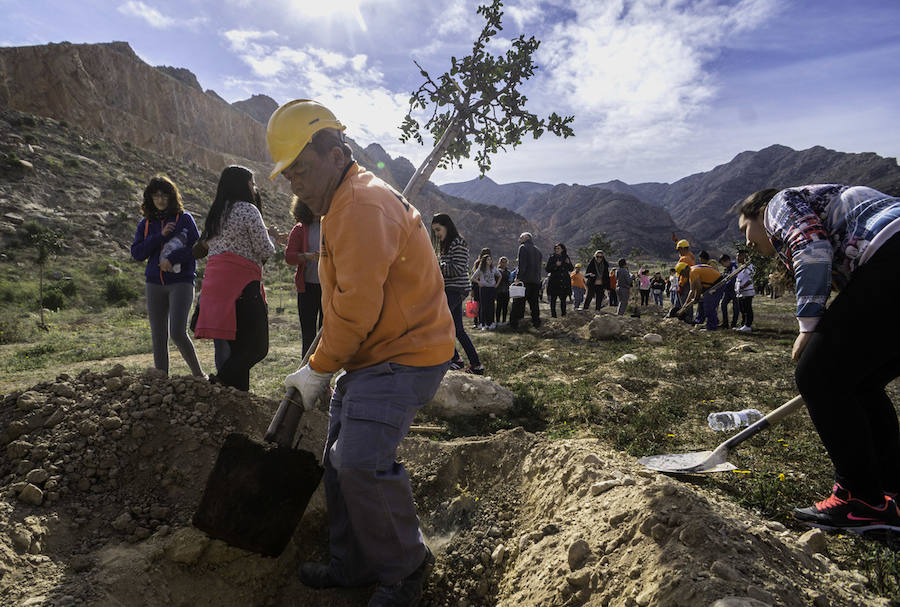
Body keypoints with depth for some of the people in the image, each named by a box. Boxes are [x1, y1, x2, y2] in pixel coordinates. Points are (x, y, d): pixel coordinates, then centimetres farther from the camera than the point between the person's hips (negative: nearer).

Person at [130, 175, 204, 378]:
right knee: (158, 336, 6)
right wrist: (160, 236, -7)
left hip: (181, 281, -4)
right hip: (154, 283, 4)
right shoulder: (145, 224, 13)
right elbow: (136, 253, 3)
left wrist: (172, 258, -13)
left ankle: (198, 374, 4)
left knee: (178, 333, -14)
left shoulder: (184, 218, 3)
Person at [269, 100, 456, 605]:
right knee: (341, 462, 12)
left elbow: (357, 306, -22)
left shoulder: (364, 205, -18)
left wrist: (319, 369, -11)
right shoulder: (344, 204, 19)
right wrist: (327, 364, 18)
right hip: (371, 356, 11)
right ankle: (354, 565, 29)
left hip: (404, 357, -11)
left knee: (361, 460, -18)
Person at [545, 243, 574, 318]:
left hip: (564, 282, 2)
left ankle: (563, 314, 13)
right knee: (553, 299, -5)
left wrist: (568, 263, -7)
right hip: (554, 281, -2)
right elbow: (547, 269, -4)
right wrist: (555, 265, -16)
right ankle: (553, 315, 1)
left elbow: (571, 269, 12)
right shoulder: (551, 258, 2)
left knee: (563, 299, 2)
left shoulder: (566, 257, 10)